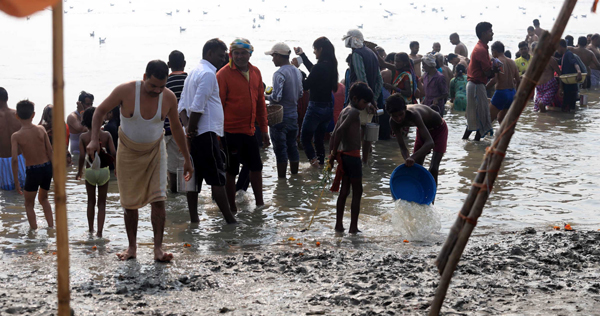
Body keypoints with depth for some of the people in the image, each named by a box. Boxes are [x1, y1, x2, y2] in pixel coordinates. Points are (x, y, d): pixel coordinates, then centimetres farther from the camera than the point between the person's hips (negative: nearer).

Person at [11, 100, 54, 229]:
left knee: (29, 204, 17)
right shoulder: (41, 130, -4)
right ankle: (51, 227, 25)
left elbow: (15, 160, -15)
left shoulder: (16, 136, -11)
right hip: (47, 167, 4)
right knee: (43, 198, 28)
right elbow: (50, 151, -1)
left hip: (33, 171, -3)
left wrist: (16, 181, -9)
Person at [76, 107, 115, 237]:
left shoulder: (83, 136, -8)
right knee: (102, 203, 7)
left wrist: (79, 171, 3)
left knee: (91, 201, 17)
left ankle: (91, 229, 25)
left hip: (90, 171, 0)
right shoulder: (106, 135, -7)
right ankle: (99, 231, -2)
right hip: (104, 171, 0)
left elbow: (82, 156, -11)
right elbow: (113, 153, -9)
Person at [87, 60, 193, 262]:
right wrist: (94, 139, -21)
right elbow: (101, 111, -7)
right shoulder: (125, 91, -20)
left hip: (155, 152, 1)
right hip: (129, 152, -1)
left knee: (158, 199, -11)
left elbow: (176, 127, 4)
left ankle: (158, 248, -8)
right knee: (129, 203, 4)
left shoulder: (169, 98, -12)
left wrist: (187, 159, 8)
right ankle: (132, 247, 16)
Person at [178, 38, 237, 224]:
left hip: (195, 136, 10)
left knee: (195, 177, 9)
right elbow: (197, 107, -20)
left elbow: (182, 105, 14)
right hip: (207, 134, -9)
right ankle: (230, 220, -6)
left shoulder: (194, 73, 19)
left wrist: (188, 127, -1)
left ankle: (194, 219, 12)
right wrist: (191, 130, -12)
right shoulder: (208, 74, -11)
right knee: (218, 179, -7)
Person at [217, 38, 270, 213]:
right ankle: (232, 208, 13)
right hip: (231, 131, -6)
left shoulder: (255, 72, 8)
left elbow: (260, 102, 15)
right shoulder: (224, 74, -10)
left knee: (256, 166, 15)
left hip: (249, 130, 6)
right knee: (230, 170, 3)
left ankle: (259, 203, 28)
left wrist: (264, 129, 14)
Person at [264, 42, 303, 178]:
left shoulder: (279, 74, -18)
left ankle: (281, 178, 4)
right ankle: (295, 175, 22)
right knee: (292, 147, 16)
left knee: (280, 149, 0)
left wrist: (266, 97, -6)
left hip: (280, 117, -8)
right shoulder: (297, 72, 8)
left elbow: (277, 97, -24)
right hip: (294, 115, 8)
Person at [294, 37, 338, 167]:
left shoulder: (319, 67, -20)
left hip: (316, 106, -8)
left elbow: (306, 85, -13)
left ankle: (313, 158, -11)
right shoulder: (331, 65, 6)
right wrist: (302, 55, 32)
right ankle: (321, 162, 19)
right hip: (328, 106, 8)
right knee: (319, 138, 17)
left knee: (305, 137, 2)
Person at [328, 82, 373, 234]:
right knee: (357, 191, -1)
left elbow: (335, 132, 12)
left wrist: (332, 153, 11)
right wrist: (334, 153, -18)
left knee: (344, 191, 13)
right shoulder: (354, 112, -14)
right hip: (353, 155, -9)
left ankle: (339, 224, 15)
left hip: (344, 154, 9)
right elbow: (340, 131, -24)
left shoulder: (344, 111, 13)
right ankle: (353, 227, 0)